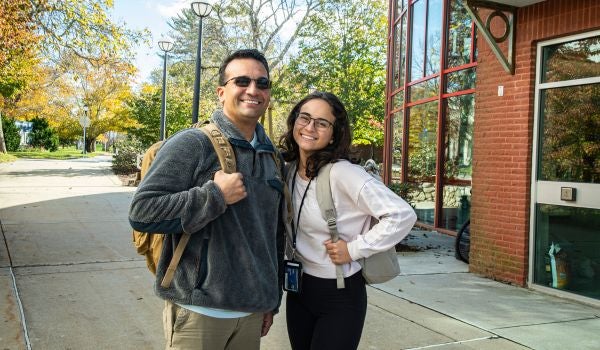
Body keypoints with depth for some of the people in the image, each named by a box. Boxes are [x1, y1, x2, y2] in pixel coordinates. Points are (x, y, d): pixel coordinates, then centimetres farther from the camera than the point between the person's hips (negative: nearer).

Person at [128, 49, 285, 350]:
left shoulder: (272, 157, 10)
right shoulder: (192, 144, -10)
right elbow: (141, 212, -16)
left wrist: (272, 300, 18)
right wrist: (216, 196, -20)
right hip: (198, 310, -5)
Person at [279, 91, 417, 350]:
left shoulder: (343, 173, -21)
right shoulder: (289, 168, 1)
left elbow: (403, 215, -25)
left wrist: (353, 249, -20)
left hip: (339, 296, -6)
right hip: (298, 290, 7)